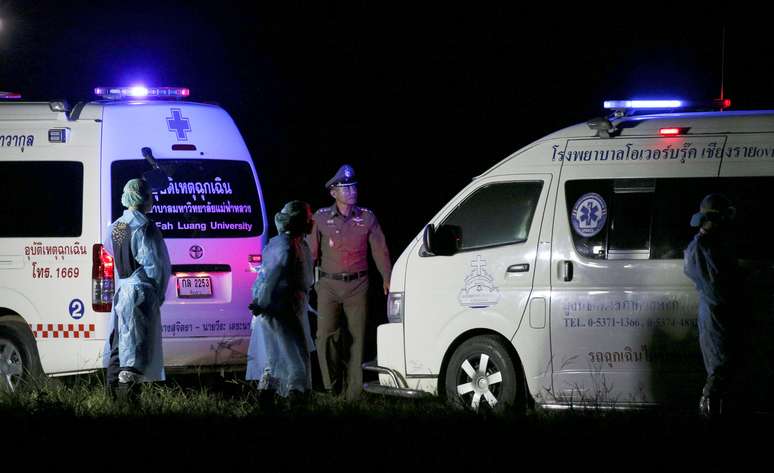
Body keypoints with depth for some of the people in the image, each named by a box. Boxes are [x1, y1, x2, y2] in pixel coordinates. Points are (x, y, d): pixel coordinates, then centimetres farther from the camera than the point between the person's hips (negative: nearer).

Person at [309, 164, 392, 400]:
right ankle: (332, 386, 3)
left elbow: (379, 250, 7)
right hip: (329, 284, -1)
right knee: (325, 335, -13)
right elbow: (312, 251, 4)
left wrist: (387, 278, 1)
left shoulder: (367, 218, 5)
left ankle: (353, 393, 6)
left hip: (357, 285, 1)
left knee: (357, 337, 0)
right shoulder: (322, 218, 3)